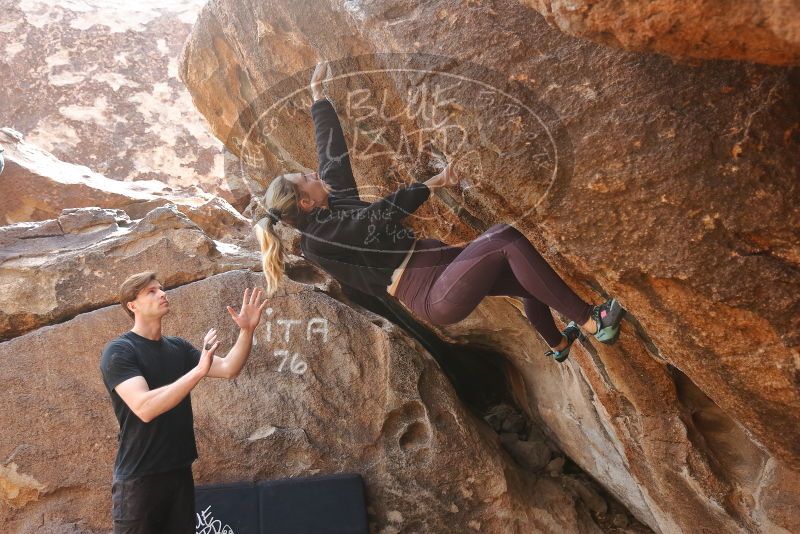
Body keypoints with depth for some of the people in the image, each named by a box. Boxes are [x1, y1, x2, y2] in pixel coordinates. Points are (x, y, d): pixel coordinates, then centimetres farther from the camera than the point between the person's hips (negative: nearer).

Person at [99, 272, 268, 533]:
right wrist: (199, 370, -32)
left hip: (179, 470, 6)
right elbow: (144, 408, -26)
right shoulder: (118, 351, -12)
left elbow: (228, 368, 0)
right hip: (138, 477, -6)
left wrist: (247, 330, -15)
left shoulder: (177, 347, 7)